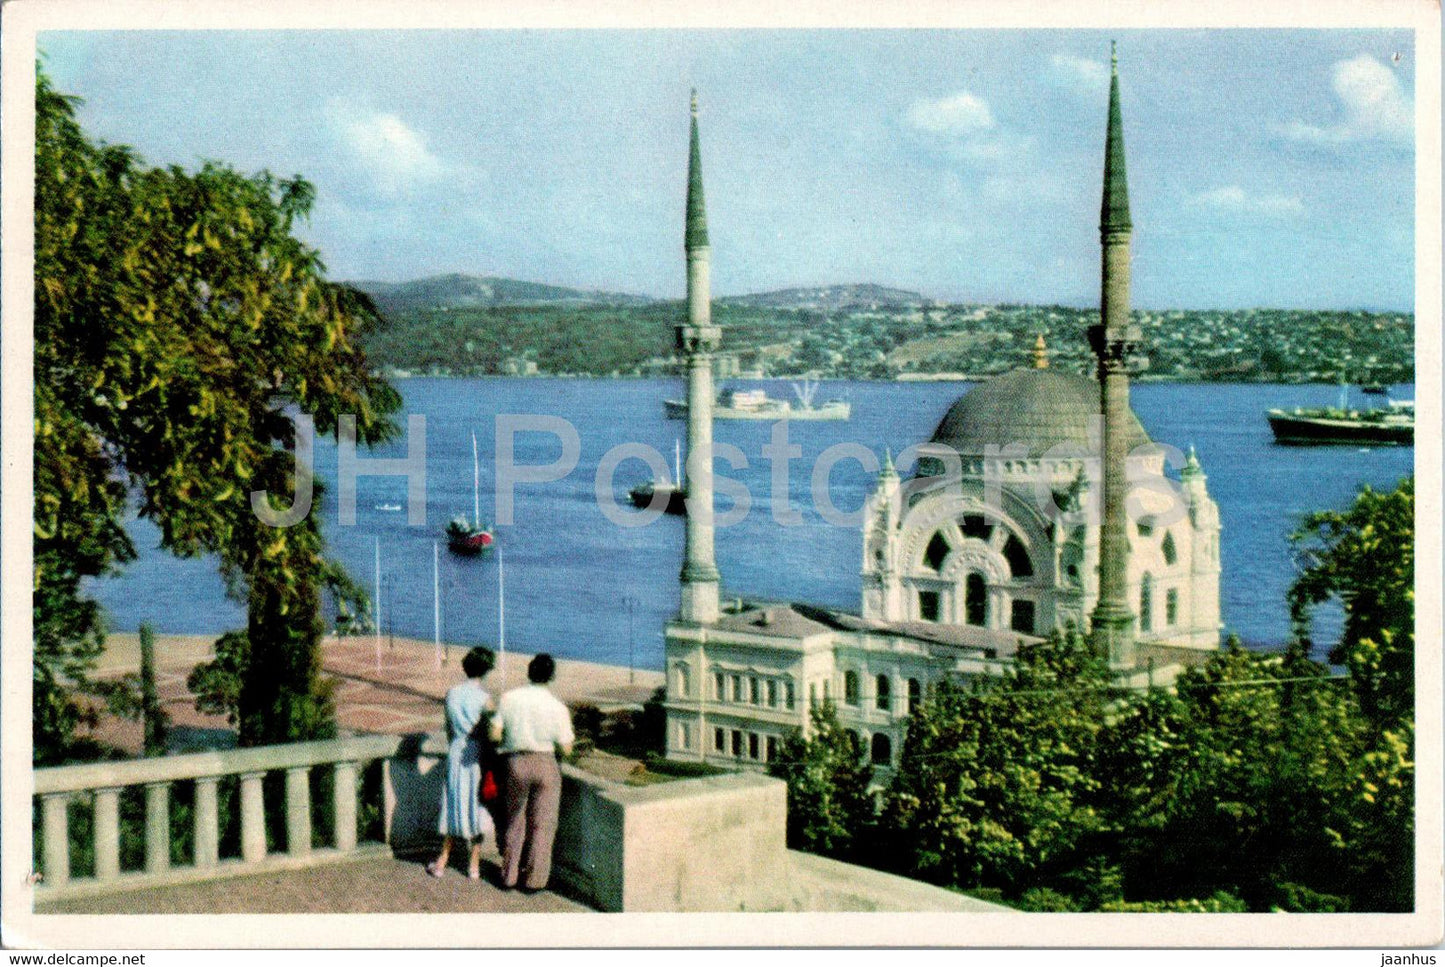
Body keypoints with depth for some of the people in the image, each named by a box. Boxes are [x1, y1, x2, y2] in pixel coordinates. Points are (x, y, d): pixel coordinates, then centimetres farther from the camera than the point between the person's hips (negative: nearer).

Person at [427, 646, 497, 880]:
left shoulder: (452, 694, -1)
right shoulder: (484, 698, -13)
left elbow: (448, 727, 8)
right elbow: (489, 733, -10)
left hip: (456, 754, 4)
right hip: (477, 756, -4)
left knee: (454, 802, 14)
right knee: (477, 807, 6)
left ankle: (443, 861, 18)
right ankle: (474, 864, 12)